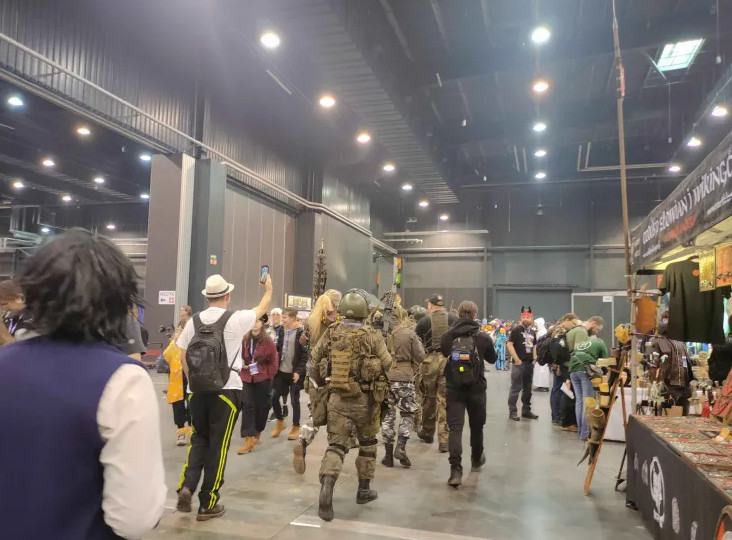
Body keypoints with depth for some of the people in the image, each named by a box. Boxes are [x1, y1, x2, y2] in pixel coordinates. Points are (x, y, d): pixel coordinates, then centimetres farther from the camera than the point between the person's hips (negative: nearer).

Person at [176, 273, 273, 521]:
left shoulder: (194, 321, 3)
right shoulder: (236, 319, -6)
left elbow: (182, 355, 7)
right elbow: (262, 308, 11)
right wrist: (269, 288, 29)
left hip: (198, 390, 4)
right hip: (226, 390, -3)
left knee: (198, 440, 19)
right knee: (218, 445, 5)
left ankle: (186, 487, 3)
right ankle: (208, 503, 14)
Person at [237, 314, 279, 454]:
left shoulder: (268, 341, -7)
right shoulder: (245, 339, 0)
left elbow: (274, 361, -2)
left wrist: (269, 376, -4)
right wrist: (242, 365, -5)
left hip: (263, 379, -2)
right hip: (247, 378, 2)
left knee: (261, 407, 8)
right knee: (247, 406, -6)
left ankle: (256, 434, 30)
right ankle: (248, 440, -6)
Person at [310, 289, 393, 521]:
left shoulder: (331, 333, -2)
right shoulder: (372, 336, -12)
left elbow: (315, 359, 9)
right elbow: (387, 364, -5)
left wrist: (322, 382, 26)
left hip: (337, 398, 2)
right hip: (365, 399, -1)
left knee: (336, 445, 7)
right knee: (368, 443, 19)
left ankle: (326, 486, -14)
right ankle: (364, 489, 30)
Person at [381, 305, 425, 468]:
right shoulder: (409, 334, -6)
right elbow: (420, 357, -4)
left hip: (385, 377, 1)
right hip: (405, 377, -1)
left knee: (387, 415, 12)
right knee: (408, 413, 15)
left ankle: (389, 453, 15)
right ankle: (401, 446, 1)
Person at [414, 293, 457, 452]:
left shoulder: (424, 321, 0)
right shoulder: (454, 320, 4)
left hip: (429, 361, -1)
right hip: (449, 361, 1)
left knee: (428, 398, 15)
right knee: (445, 400, 4)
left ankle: (427, 433, 31)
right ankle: (444, 440, 5)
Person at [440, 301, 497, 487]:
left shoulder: (447, 336, -6)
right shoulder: (483, 337, -8)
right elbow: (492, 359, 8)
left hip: (454, 388, 0)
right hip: (476, 388, 1)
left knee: (455, 428, -1)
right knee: (476, 426, 20)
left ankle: (456, 471, -12)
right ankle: (476, 460, 41)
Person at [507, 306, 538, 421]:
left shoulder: (532, 332, 15)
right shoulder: (516, 330, -6)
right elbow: (509, 344, -13)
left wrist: (534, 358, 9)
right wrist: (516, 359, -16)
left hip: (530, 363, 7)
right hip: (519, 363, -7)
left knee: (527, 388, 13)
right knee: (516, 388, -6)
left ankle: (526, 410, 22)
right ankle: (512, 411, -2)